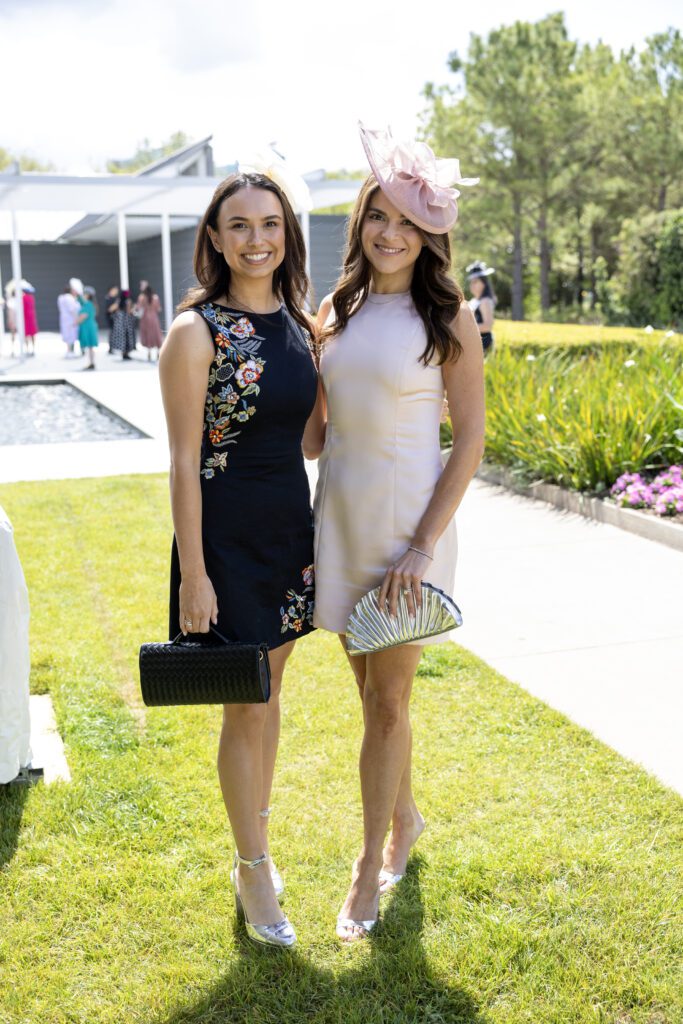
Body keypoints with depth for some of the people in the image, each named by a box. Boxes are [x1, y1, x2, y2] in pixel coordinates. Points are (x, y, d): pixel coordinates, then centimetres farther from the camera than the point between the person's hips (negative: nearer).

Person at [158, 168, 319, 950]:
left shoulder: (299, 323, 6)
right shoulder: (197, 331, -13)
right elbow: (184, 461, -14)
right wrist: (193, 577, -16)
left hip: (291, 525, 6)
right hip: (227, 534, -6)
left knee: (269, 694, 17)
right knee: (244, 710, 4)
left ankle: (256, 841, 35)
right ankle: (254, 870, 23)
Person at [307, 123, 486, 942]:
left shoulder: (448, 317, -8)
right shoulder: (337, 311, 6)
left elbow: (471, 441, -9)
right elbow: (318, 428, 12)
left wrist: (423, 548, -15)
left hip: (407, 518, -5)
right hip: (339, 514, 5)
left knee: (388, 699, 3)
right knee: (371, 687, 16)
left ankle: (370, 865, 20)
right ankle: (404, 819, 39)